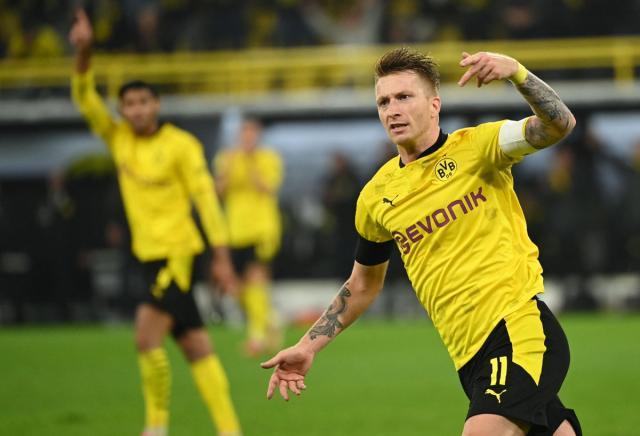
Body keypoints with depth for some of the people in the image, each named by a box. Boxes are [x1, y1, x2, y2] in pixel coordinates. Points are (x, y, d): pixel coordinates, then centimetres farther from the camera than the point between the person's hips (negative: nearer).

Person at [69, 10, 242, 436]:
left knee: (147, 336, -17)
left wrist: (222, 256, -14)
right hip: (149, 253, 6)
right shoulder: (119, 138, 7)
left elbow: (206, 197, -9)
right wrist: (84, 52, -17)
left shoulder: (182, 145, -8)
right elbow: (85, 98, 0)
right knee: (195, 345, 5)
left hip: (178, 252, -6)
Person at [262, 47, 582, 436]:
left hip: (521, 330, -5)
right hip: (472, 357, 6)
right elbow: (363, 285, 26)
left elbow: (559, 125, -17)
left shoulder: (475, 147, -1)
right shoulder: (376, 196, 13)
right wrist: (308, 347, 20)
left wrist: (516, 72, -33)